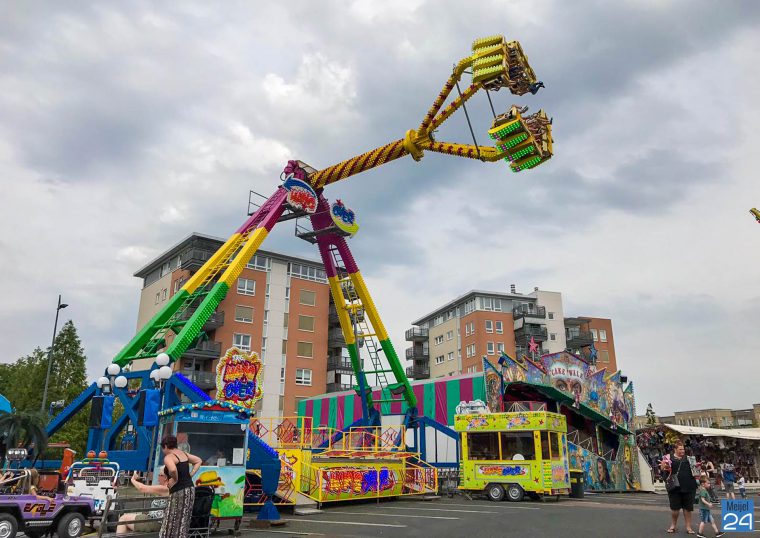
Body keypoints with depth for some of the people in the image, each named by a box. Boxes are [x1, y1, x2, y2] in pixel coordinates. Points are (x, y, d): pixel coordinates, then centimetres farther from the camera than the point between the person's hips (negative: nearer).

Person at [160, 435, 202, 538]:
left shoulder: (168, 457, -13)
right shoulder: (183, 454, 12)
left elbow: (173, 469, -34)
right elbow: (198, 461, 24)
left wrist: (174, 480, -15)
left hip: (179, 492, -8)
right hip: (190, 489, 8)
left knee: (173, 524, 2)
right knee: (183, 523, 15)